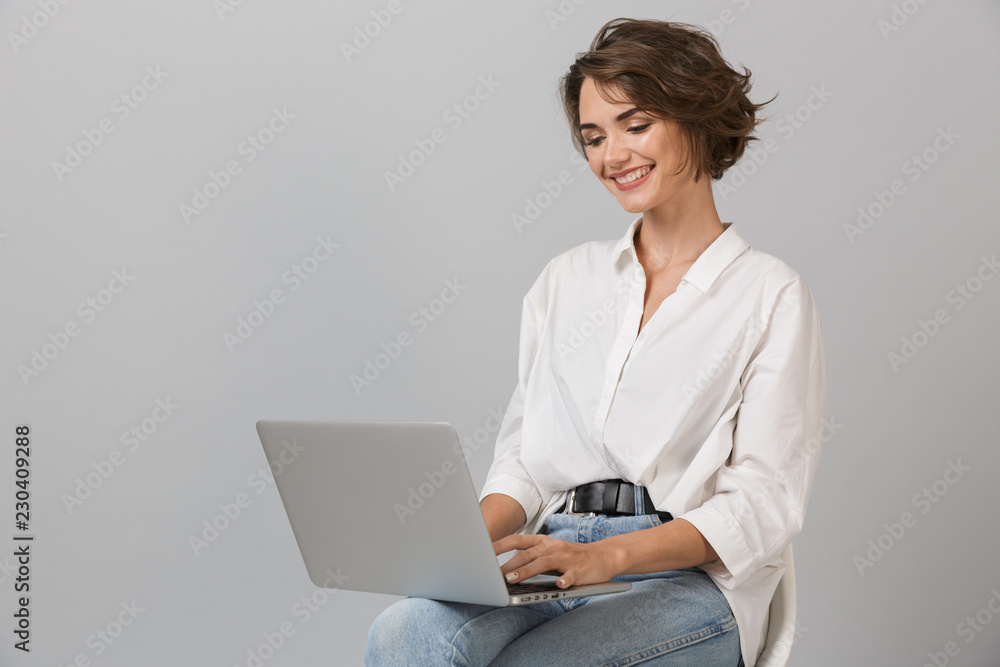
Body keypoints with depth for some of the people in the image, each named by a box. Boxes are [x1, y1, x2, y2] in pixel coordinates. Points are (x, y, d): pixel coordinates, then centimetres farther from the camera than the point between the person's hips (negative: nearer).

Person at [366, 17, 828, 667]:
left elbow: (763, 504, -5)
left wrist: (608, 555, -20)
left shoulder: (770, 295, 3)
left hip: (690, 582, -3)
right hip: (549, 570, 4)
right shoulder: (565, 278, 18)